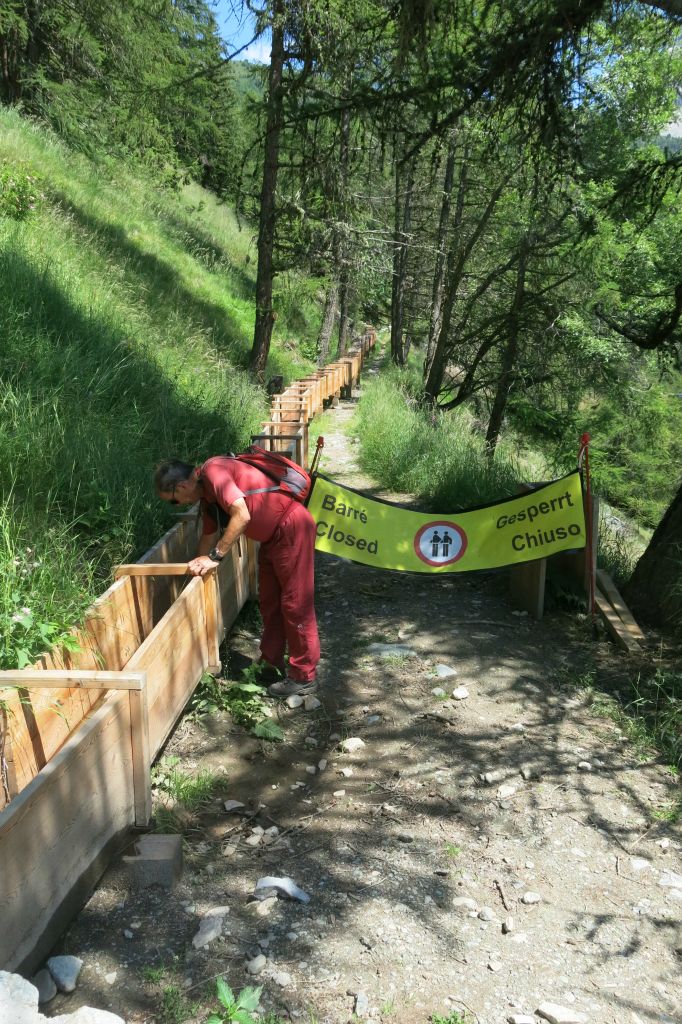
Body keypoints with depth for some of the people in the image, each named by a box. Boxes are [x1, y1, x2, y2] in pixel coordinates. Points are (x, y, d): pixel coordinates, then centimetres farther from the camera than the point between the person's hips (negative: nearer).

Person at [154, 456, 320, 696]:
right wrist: (197, 568, 31)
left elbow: (242, 516, -30)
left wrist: (215, 557, -24)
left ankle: (303, 677, 6)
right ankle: (271, 662, 31)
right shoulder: (206, 494, 10)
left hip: (292, 529, -10)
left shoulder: (213, 471, -20)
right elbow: (210, 534, 24)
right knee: (269, 602, 17)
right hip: (272, 537, 10)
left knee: (295, 604, -3)